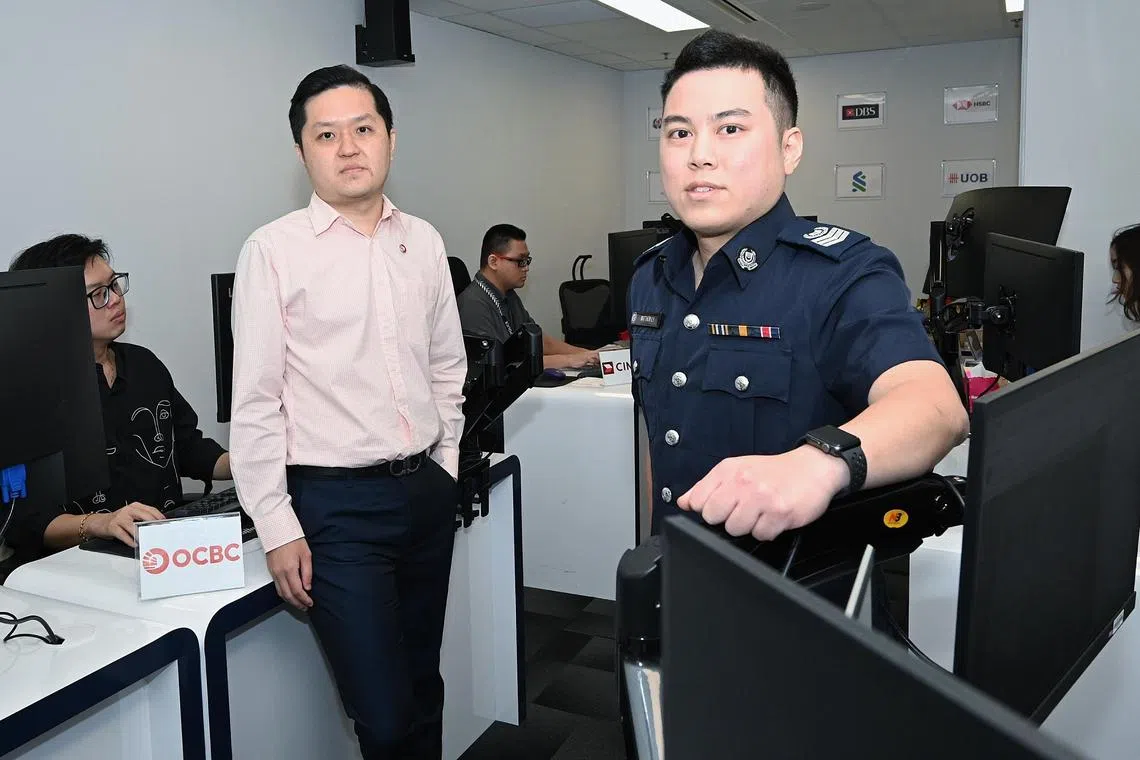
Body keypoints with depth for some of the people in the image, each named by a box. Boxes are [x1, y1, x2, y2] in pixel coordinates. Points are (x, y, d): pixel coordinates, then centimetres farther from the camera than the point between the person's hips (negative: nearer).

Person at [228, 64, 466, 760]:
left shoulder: (424, 241, 7)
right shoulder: (274, 250, -7)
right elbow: (256, 401, -7)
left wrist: (445, 464, 12)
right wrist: (277, 528, -8)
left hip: (428, 489, 5)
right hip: (336, 503, -4)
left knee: (424, 685, 17)